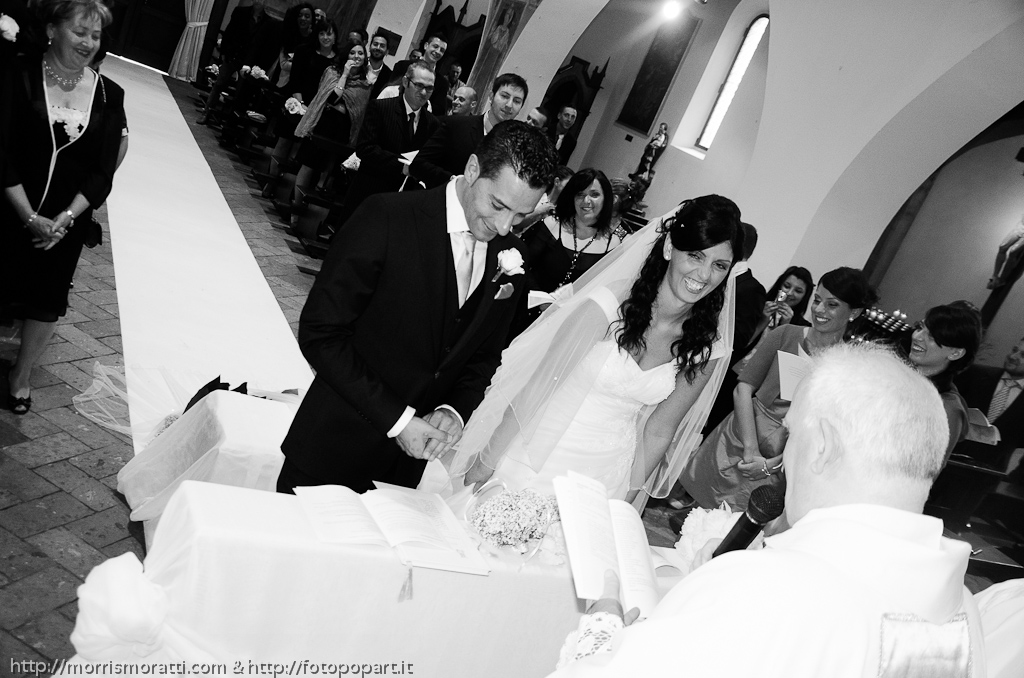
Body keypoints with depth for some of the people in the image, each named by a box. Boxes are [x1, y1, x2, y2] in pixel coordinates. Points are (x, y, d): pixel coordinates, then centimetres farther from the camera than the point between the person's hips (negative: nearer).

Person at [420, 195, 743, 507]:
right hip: (537, 460, -3)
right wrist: (486, 462, -10)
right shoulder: (609, 304, -20)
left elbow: (660, 429, 3)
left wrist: (630, 494, 8)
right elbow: (536, 387, -15)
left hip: (604, 479, 3)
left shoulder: (708, 348, -6)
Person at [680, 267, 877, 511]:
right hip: (738, 440, 2)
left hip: (780, 465, -1)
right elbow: (743, 388, -4)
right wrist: (750, 449, -14)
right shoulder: (785, 335, 1)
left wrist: (772, 463, -14)